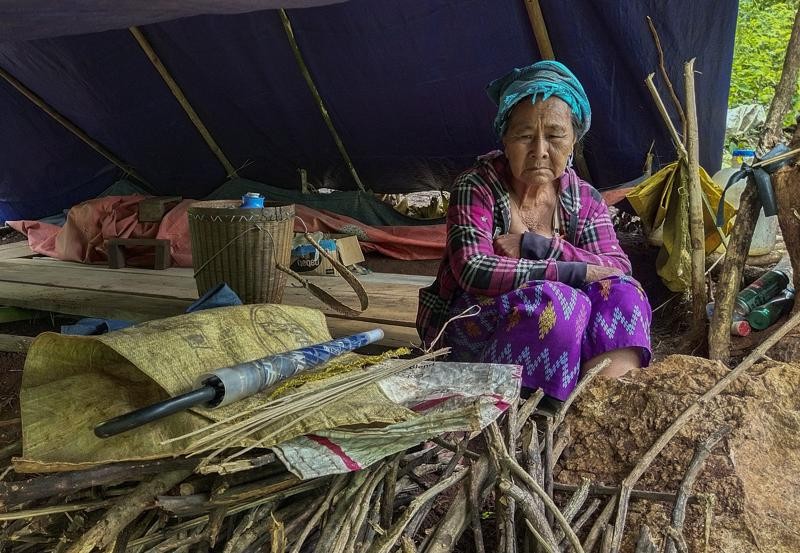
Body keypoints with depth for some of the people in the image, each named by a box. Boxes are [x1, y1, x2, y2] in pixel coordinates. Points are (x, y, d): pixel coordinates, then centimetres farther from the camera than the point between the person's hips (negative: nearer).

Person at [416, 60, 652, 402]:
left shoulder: (584, 200, 3)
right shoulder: (476, 188, -10)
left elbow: (620, 270, -10)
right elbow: (473, 271, -25)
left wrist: (536, 246, -23)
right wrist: (575, 272, -26)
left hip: (546, 324, 5)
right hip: (471, 325, -4)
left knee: (621, 293, -21)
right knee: (556, 301, -32)